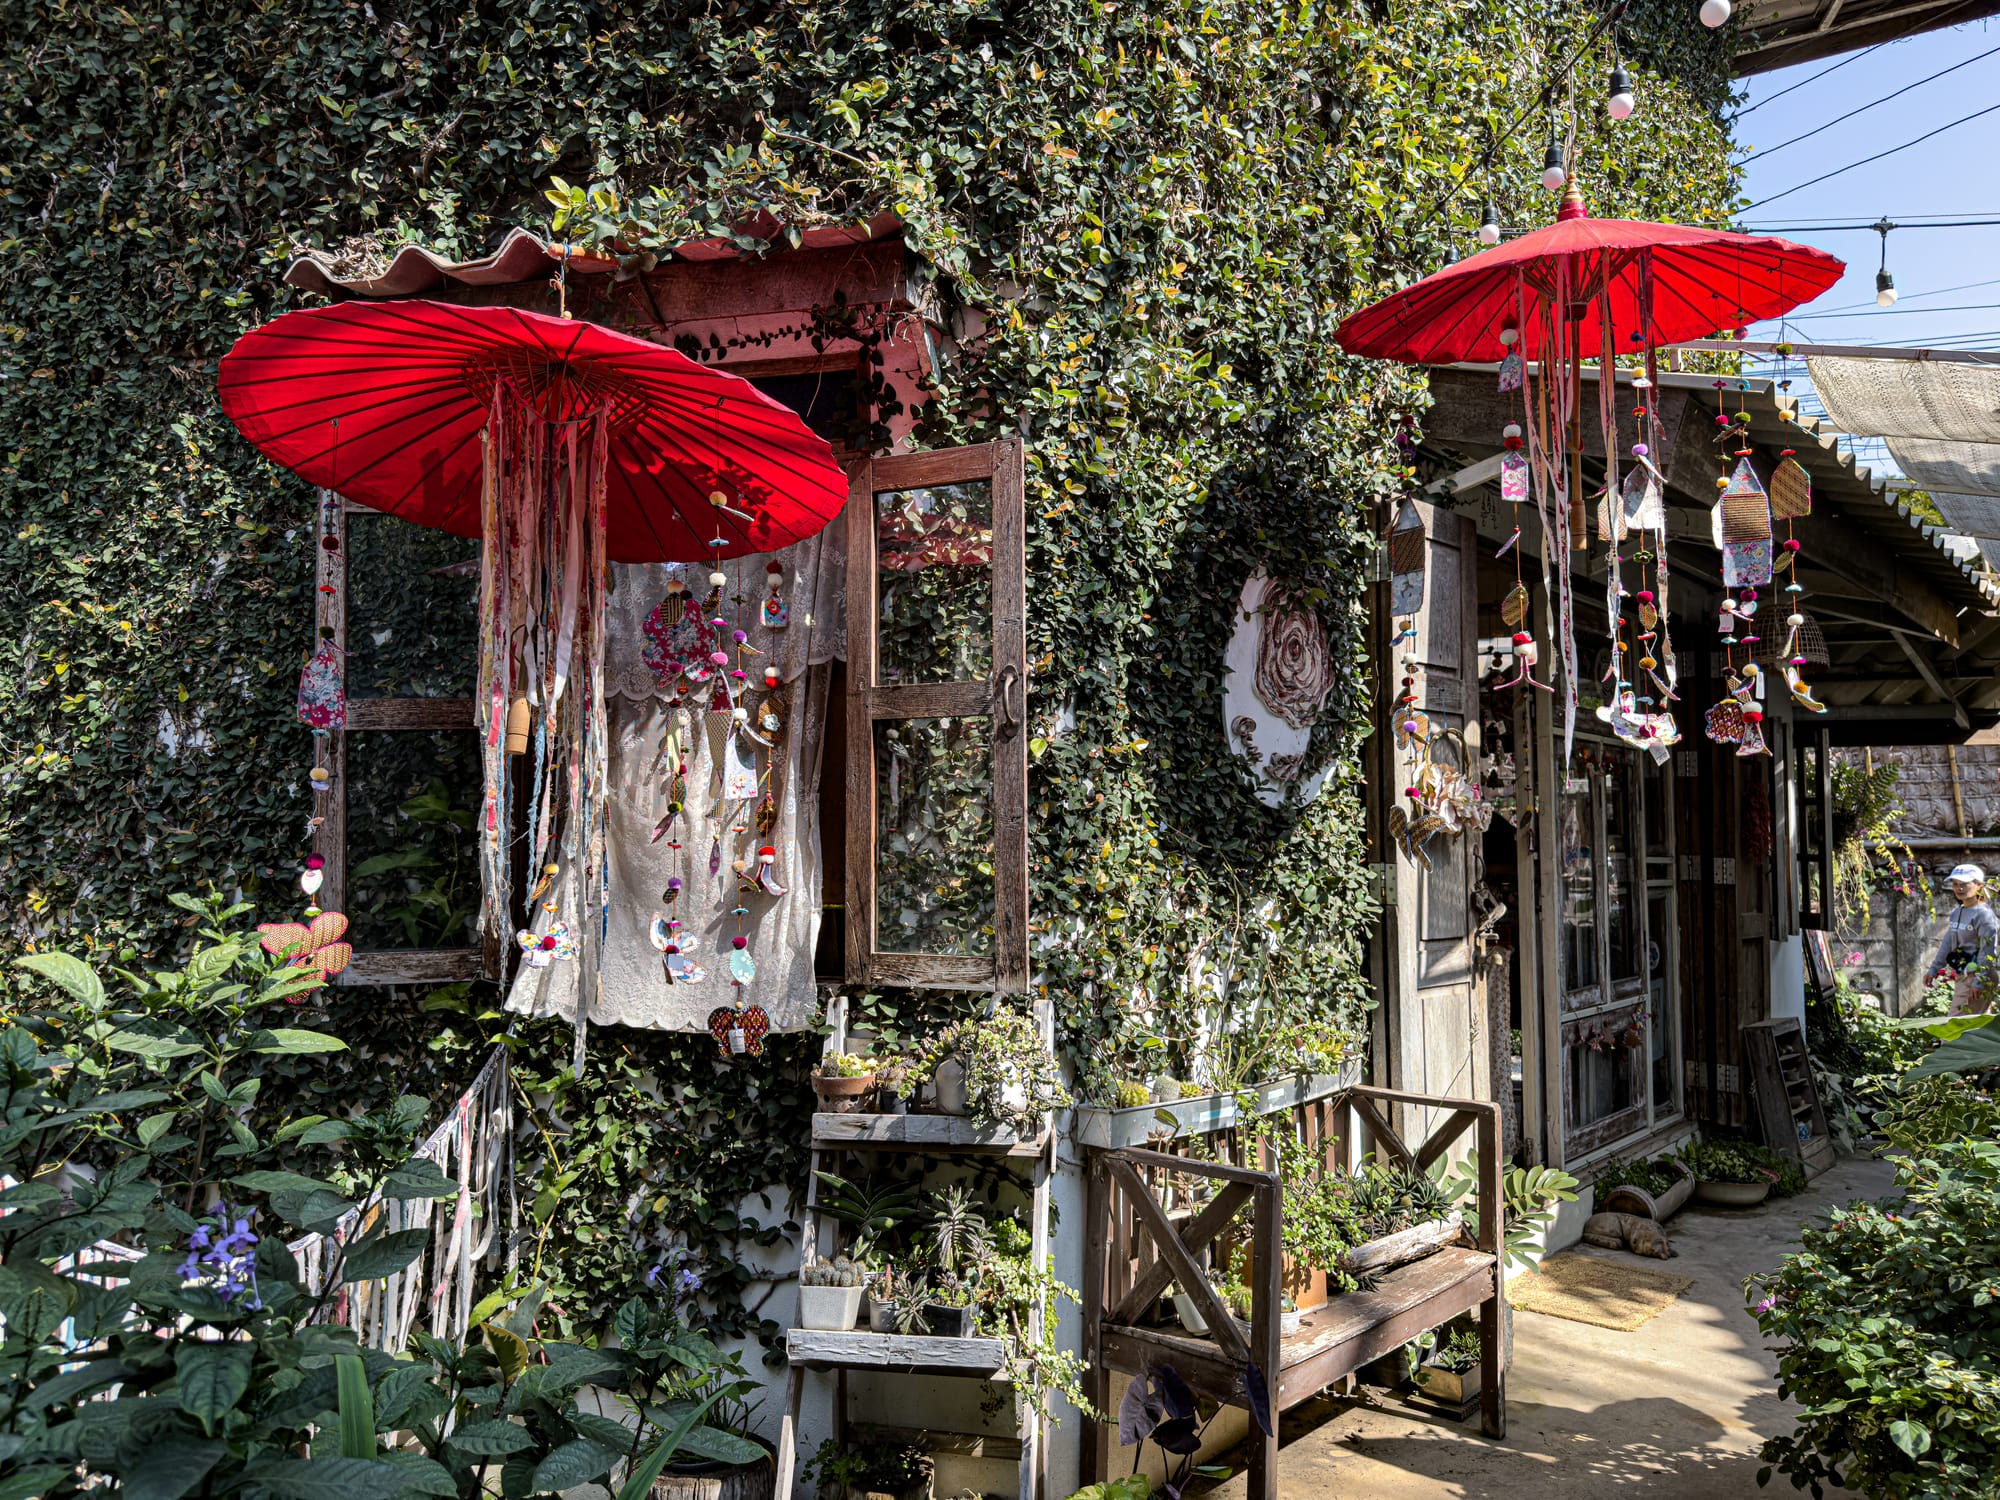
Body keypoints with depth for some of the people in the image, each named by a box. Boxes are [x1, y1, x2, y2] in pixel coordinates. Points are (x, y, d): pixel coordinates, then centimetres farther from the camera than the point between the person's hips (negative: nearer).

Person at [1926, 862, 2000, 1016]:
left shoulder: (1983, 914, -13)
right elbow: (1948, 943, 20)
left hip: (1976, 976, -9)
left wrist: (1979, 981, -20)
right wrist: (1934, 969, 19)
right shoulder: (1957, 913, 14)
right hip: (1961, 977, 9)